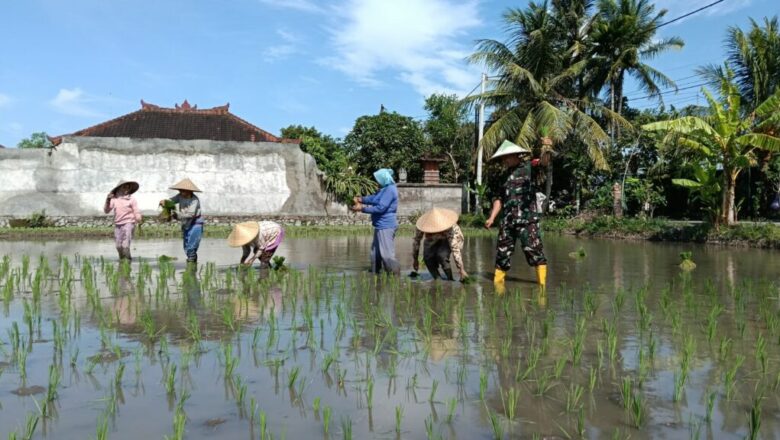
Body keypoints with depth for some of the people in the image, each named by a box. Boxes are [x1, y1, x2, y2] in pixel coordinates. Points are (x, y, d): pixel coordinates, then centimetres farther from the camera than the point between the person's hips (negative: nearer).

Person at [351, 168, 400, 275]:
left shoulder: (390, 190, -20)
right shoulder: (385, 188, 14)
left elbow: (380, 207, -25)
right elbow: (374, 198, 13)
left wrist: (362, 208, -21)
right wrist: (361, 199, -2)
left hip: (386, 226, -11)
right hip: (381, 225, 11)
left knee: (387, 254, -10)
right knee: (375, 252, 18)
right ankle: (374, 273, 28)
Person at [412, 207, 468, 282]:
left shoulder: (450, 228, -40)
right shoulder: (423, 224, -31)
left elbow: (455, 249, -40)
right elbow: (416, 241, -16)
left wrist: (461, 269, -39)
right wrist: (415, 259, -6)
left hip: (450, 240, -3)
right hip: (433, 241, 3)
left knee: (442, 255, -33)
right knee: (428, 257, -24)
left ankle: (450, 280, -12)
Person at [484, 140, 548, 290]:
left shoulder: (528, 167, 1)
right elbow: (500, 198, 19)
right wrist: (492, 218, 9)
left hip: (527, 219, -6)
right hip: (508, 220, 6)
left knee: (533, 249, -9)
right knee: (502, 250, 10)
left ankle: (542, 281, -4)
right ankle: (498, 280, 21)